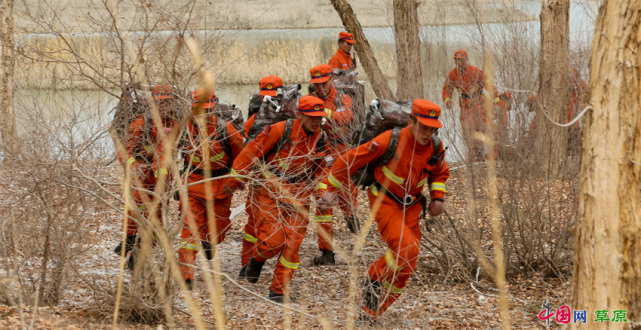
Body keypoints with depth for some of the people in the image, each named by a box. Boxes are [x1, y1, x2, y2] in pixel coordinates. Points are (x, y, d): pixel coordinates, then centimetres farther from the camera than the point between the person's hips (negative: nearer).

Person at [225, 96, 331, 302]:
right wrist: (234, 182, -4)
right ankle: (257, 259, 23)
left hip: (297, 197, 4)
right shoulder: (280, 130, -16)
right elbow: (252, 152, -9)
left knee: (292, 244, -3)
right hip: (269, 191, -4)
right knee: (273, 240, -12)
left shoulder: (321, 140, 0)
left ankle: (278, 290, 9)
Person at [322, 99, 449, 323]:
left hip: (411, 206, 6)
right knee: (406, 249, -27)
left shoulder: (435, 147, -8)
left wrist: (438, 197, -1)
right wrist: (332, 188, -7)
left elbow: (440, 173, 15)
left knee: (406, 264, 5)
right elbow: (351, 159, -14)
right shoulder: (390, 141, -24)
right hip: (385, 201, -6)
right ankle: (374, 278, 0)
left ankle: (371, 309, 20)